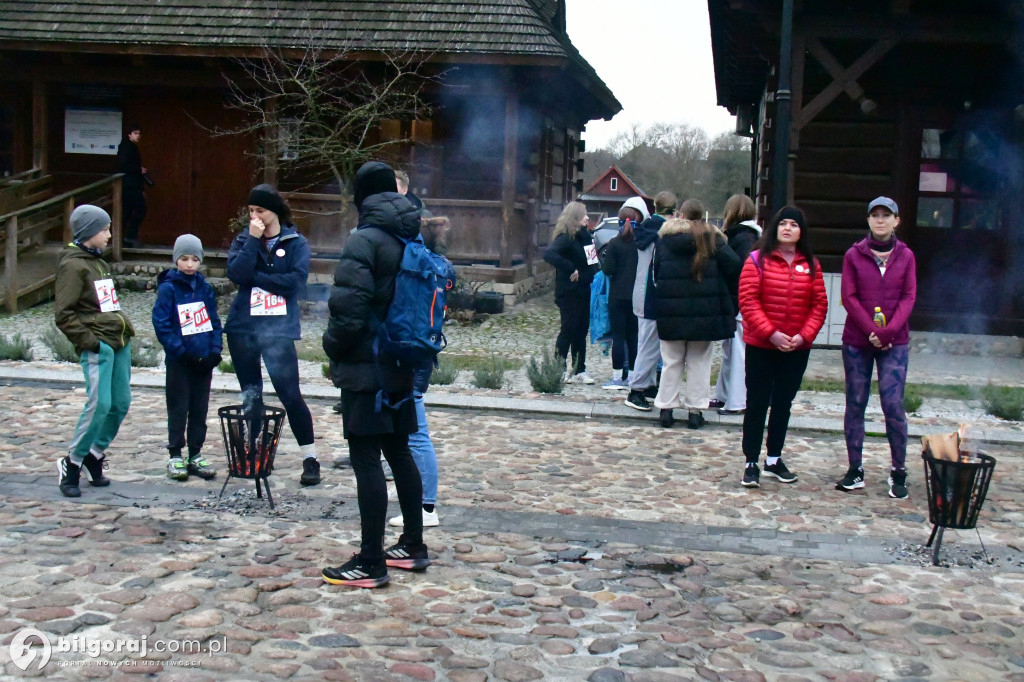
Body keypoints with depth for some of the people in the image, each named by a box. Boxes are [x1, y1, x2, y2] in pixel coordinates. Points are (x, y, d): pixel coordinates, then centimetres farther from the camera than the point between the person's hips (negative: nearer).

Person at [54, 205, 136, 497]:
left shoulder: (98, 261, 19)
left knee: (121, 402, 7)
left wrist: (125, 328, 15)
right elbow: (63, 314, -13)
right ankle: (71, 464, 0)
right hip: (98, 346, -9)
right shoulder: (73, 265, -8)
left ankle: (96, 455, 23)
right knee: (100, 404, -14)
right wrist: (88, 341, -15)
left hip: (119, 342, 9)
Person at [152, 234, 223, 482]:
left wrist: (215, 350, -4)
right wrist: (181, 352, -16)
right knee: (178, 409, 4)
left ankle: (195, 455, 19)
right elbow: (161, 324, -11)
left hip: (204, 360, 4)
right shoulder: (168, 288, -6)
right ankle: (175, 456, 14)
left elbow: (214, 321, 10)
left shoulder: (205, 288, 7)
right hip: (179, 361, -4)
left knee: (200, 409, 10)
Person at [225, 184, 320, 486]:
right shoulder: (243, 240, 9)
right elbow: (236, 273, -9)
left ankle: (310, 459, 2)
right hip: (243, 327, 4)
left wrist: (255, 276, -9)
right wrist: (253, 240, -12)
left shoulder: (296, 243, 1)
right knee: (250, 395, 11)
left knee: (289, 393, -6)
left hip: (279, 328, -3)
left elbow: (296, 280, -14)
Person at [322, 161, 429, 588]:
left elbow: (348, 307, -21)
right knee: (398, 453, 17)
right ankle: (413, 546, 26)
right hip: (400, 365, 8)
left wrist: (333, 345, -5)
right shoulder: (411, 239, 10)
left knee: (366, 459, -4)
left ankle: (371, 564, -1)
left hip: (365, 367, -8)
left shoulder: (364, 240, -13)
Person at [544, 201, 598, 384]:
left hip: (583, 292, 8)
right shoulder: (565, 238, -14)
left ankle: (579, 371, 18)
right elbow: (549, 254, -31)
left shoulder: (584, 236, 11)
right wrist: (571, 269, -28)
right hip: (569, 293, -8)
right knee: (568, 331, -4)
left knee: (581, 332, 11)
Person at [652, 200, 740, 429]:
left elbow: (656, 270, 3)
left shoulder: (665, 238, 2)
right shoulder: (712, 238, -2)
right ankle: (695, 410, 8)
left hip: (671, 310, 1)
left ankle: (666, 407, 9)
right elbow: (733, 265, -9)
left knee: (672, 361, 10)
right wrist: (728, 294, 4)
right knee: (699, 361, 8)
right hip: (704, 312, -1)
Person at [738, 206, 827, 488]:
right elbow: (748, 301, -11)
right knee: (757, 404, 1)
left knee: (783, 404, 13)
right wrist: (771, 333, -18)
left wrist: (804, 336, -10)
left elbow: (819, 304, 3)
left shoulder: (810, 264, 5)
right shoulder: (757, 260, -5)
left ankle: (774, 459, 25)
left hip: (797, 349, 4)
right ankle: (751, 463, 7)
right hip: (761, 346, -3)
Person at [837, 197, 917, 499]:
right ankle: (855, 470, 11)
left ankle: (898, 473, 3)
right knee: (855, 404, 3)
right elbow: (849, 297, -2)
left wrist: (889, 330, -14)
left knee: (893, 403, -7)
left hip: (895, 342, 0)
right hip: (856, 340, 1)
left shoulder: (906, 256, 6)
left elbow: (909, 297, 1)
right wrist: (871, 330, -13)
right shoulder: (854, 255, 4)